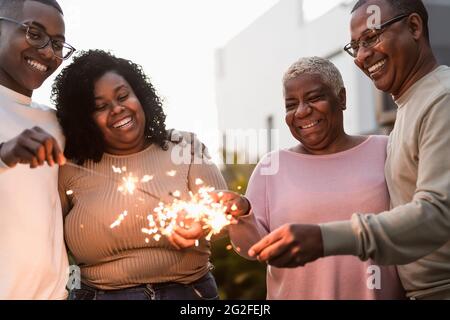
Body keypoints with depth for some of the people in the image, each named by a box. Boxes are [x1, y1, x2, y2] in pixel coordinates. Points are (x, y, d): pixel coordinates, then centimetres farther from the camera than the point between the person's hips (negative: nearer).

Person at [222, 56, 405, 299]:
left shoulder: (384, 151, -1)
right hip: (297, 293, 0)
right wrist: (242, 216, -22)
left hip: (380, 293, 1)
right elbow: (257, 247, -3)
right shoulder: (271, 166, 0)